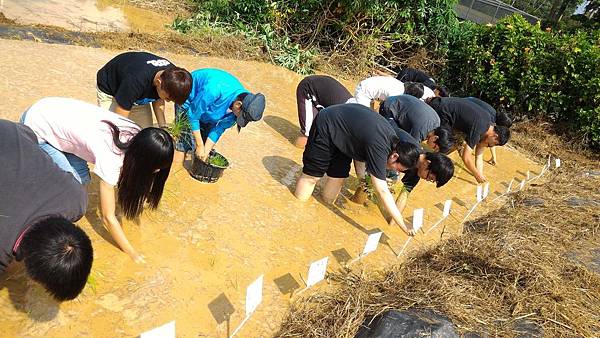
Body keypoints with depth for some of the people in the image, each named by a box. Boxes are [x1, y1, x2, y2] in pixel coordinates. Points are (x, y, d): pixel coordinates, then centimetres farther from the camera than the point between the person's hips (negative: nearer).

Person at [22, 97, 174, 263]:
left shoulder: (137, 135, -16)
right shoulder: (110, 158, -35)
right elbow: (108, 217, -24)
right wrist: (131, 252, -14)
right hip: (35, 127, -7)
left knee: (82, 177, 4)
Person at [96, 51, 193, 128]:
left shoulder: (171, 74, -26)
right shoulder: (137, 81, -44)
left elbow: (158, 100, -5)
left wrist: (163, 127, -16)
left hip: (139, 96, 6)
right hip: (109, 91, -5)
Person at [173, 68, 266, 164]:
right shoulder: (214, 91, -42)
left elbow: (219, 129, -13)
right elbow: (193, 115, -28)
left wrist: (205, 152, -14)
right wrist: (200, 145, -23)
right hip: (189, 103, -5)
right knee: (184, 143, -13)